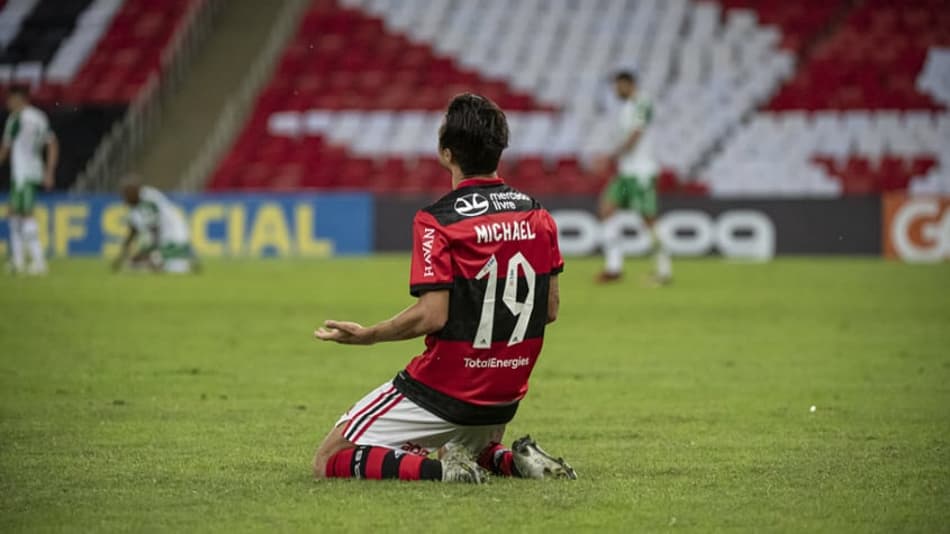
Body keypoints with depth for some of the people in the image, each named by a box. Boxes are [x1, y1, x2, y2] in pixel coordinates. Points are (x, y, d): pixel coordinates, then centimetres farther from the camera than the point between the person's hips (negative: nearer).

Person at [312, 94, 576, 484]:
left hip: (444, 391, -6)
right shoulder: (538, 216, 2)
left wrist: (366, 335, -7)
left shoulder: (438, 221, -16)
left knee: (329, 462, 2)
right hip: (507, 396, 6)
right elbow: (550, 310, 8)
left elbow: (432, 316, -21)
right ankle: (514, 461, 4)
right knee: (459, 450, 35)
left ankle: (439, 470, -15)